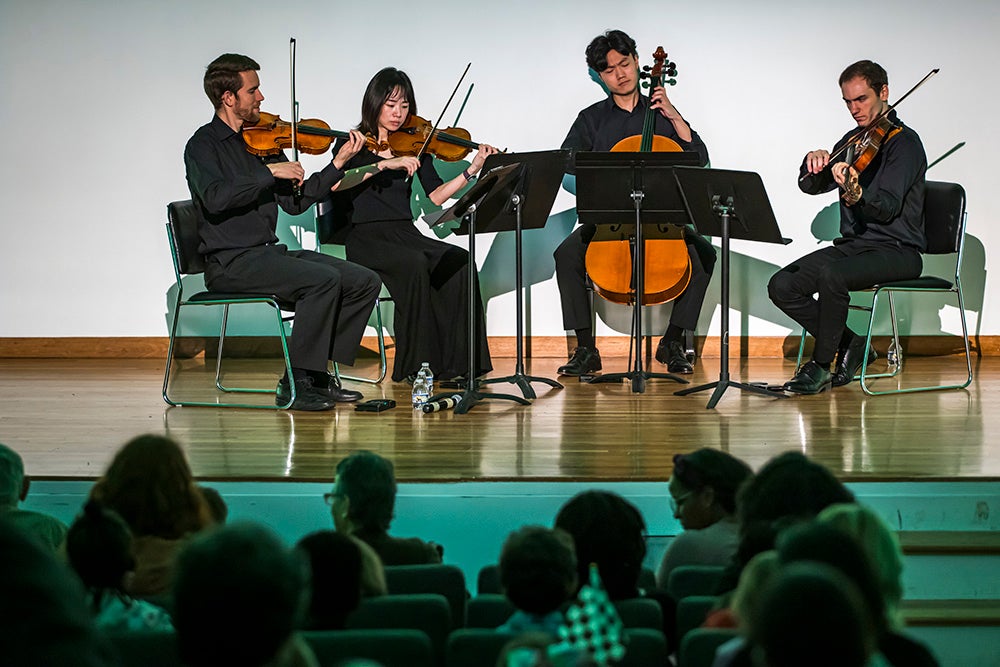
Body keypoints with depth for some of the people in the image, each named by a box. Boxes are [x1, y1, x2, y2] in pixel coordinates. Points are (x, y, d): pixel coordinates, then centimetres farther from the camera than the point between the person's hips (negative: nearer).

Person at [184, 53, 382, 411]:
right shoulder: (204, 145, -5)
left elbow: (295, 201, 9)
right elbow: (215, 197, -25)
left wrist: (338, 164, 2)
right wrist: (269, 171, -21)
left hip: (268, 253, 8)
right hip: (230, 262, -8)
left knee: (364, 281, -4)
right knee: (324, 279, -28)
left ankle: (317, 371, 1)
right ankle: (295, 383, -20)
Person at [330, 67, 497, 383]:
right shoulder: (354, 144, 4)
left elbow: (436, 196, 6)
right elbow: (335, 184, -17)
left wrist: (472, 171, -7)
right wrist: (385, 164, -23)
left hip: (405, 234, 4)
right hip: (367, 238, -4)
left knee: (459, 262, -24)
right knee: (414, 264, -34)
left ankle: (455, 363, -23)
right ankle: (416, 365, -28)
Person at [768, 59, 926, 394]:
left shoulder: (904, 142, -10)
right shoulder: (853, 140, 14)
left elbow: (888, 208, -23)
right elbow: (810, 186, 10)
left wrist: (855, 192, -44)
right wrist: (814, 164, -12)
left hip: (896, 251, -8)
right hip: (852, 245, 8)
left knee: (831, 275, -35)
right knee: (782, 286, -10)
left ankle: (822, 364, -17)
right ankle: (849, 345, 4)